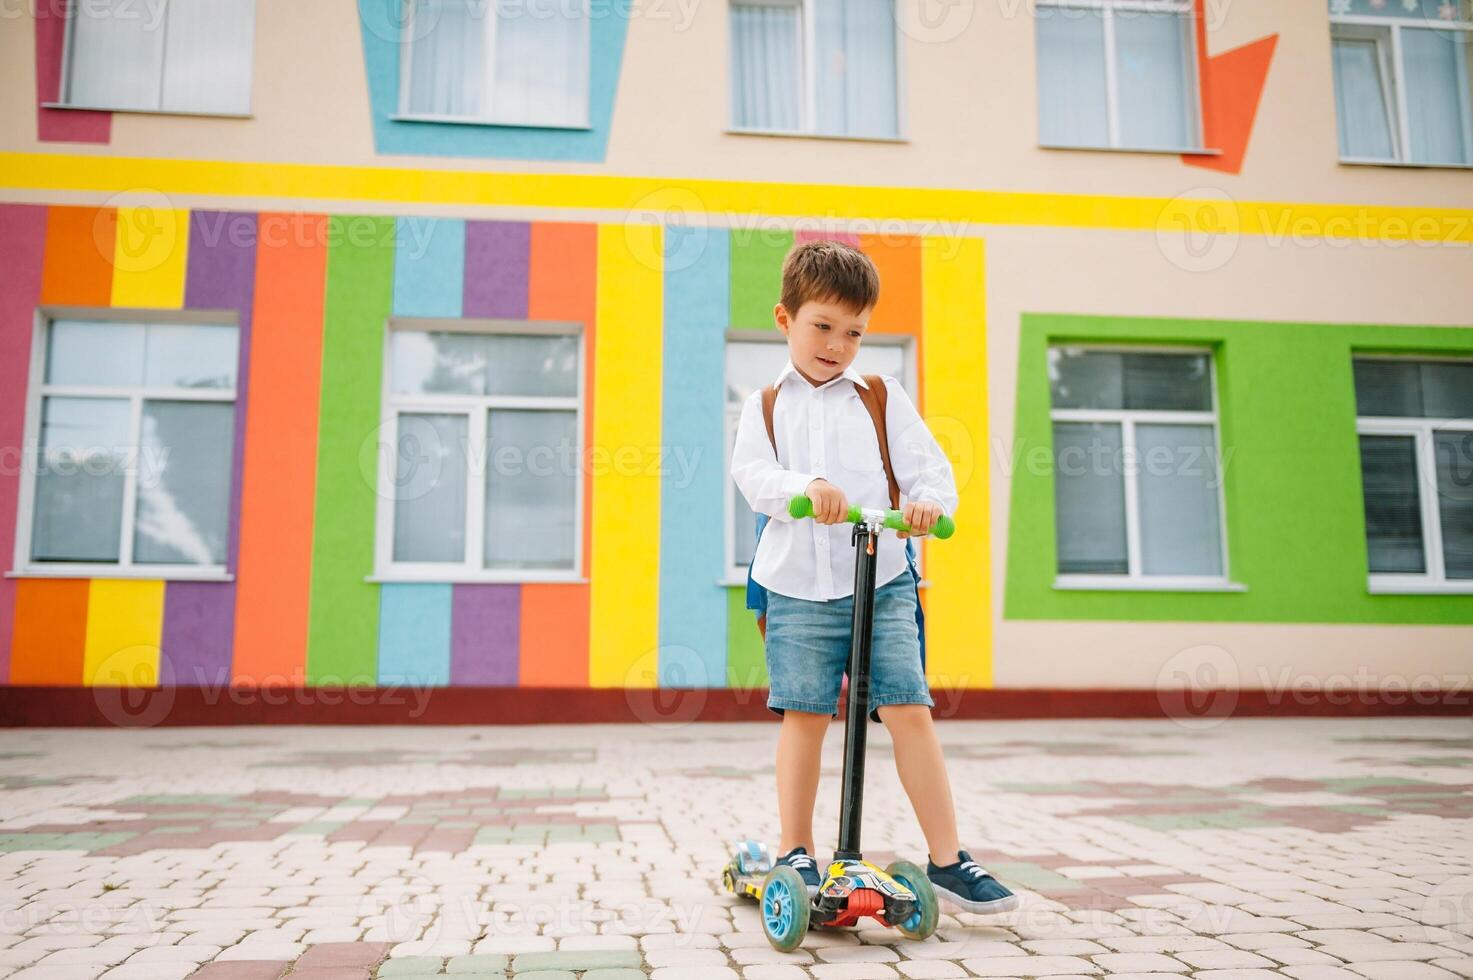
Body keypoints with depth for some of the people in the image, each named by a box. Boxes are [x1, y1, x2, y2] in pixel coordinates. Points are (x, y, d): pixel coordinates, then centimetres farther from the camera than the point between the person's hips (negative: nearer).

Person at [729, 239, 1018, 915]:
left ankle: (947, 859, 5)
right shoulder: (765, 404, 13)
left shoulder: (883, 397, 13)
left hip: (881, 580, 0)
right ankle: (796, 852, 17)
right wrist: (805, 486, -24)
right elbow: (752, 473, -3)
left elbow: (928, 465, 4)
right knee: (803, 715, 2)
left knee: (909, 710, -5)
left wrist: (929, 499, -20)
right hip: (796, 585, 0)